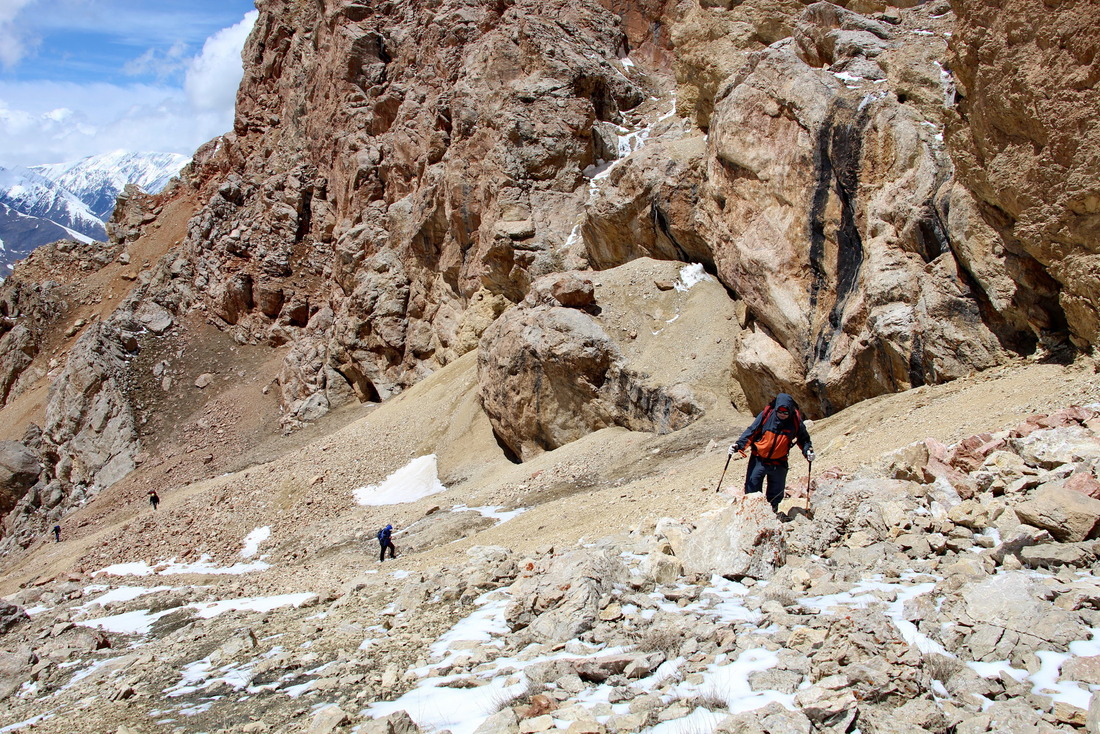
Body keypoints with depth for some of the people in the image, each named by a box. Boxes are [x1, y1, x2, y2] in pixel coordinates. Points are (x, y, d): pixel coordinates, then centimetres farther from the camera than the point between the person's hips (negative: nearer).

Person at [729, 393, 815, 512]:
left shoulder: (796, 421, -10)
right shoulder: (766, 415, -14)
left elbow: (803, 439, 6)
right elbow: (751, 432, -6)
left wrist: (808, 451, -13)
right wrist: (739, 445, -18)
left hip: (779, 464, 1)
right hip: (758, 460, -1)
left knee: (776, 495, 12)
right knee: (751, 490, -1)